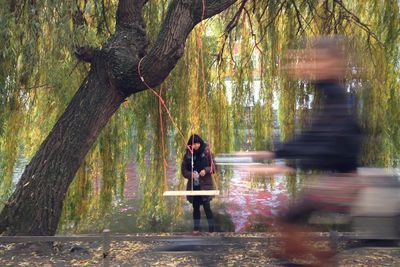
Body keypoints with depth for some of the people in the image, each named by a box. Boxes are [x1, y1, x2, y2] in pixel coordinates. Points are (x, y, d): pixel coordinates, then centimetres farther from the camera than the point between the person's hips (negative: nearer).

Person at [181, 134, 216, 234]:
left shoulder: (206, 152, -4)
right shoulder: (187, 155, 2)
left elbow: (213, 167, -1)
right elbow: (183, 170, 4)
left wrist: (206, 170, -20)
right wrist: (191, 174, -15)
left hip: (205, 185, -3)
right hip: (193, 185, 3)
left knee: (206, 207, -7)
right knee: (195, 207, 12)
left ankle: (211, 229, 4)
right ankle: (196, 228, 24)